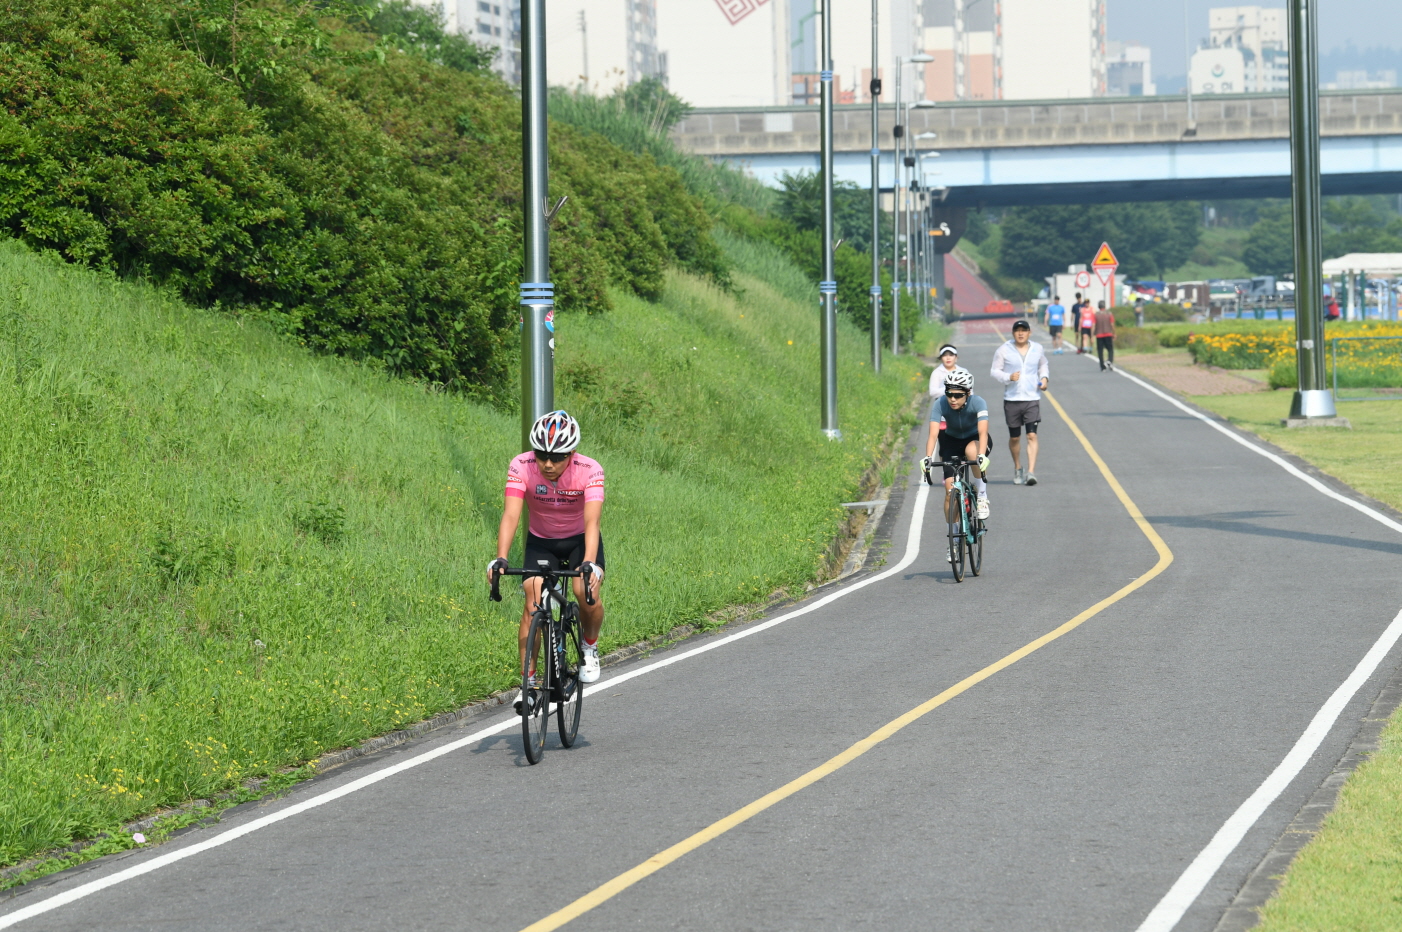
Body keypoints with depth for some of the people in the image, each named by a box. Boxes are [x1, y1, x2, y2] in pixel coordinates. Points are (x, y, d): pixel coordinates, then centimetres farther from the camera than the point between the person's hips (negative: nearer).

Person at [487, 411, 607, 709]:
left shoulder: (589, 471, -29)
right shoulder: (521, 467, -26)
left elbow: (591, 522, -39)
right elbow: (511, 515, -34)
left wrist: (589, 564, -54)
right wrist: (500, 559, -49)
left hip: (580, 540, -1)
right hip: (541, 541, 1)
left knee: (586, 592, -25)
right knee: (533, 605, -16)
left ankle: (590, 646, 6)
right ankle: (528, 683, -6)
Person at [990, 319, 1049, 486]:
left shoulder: (1037, 349, 7)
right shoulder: (1004, 350, -1)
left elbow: (1043, 365, 25)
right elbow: (994, 370, 0)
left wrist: (1044, 378, 5)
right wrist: (1008, 377, -18)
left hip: (1032, 399, 0)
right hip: (1012, 399, 0)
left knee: (1032, 435, -12)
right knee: (1014, 438, 9)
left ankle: (1031, 472, -17)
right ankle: (1017, 469, 31)